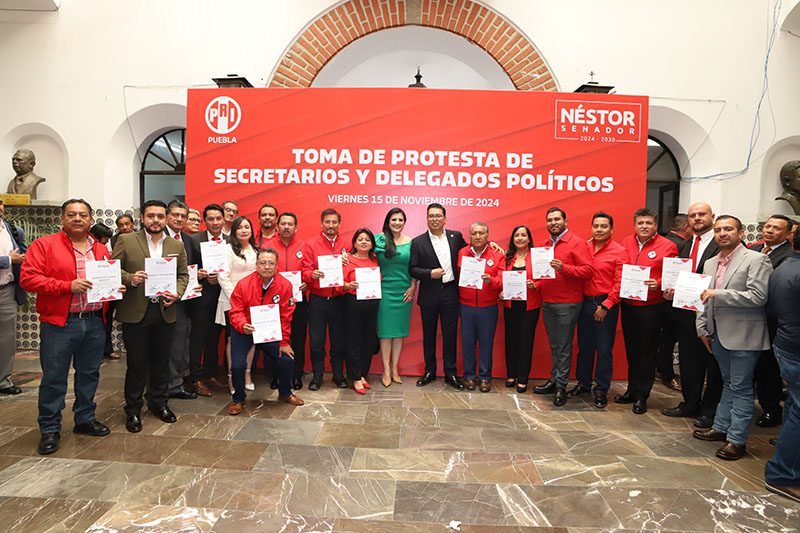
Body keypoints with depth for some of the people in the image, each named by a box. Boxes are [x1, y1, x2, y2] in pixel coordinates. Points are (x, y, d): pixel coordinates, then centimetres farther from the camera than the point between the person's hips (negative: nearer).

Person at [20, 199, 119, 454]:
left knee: (89, 374, 14)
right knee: (54, 378, 4)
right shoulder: (44, 245, -2)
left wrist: (116, 288, 0)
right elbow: (28, 278, -11)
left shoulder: (101, 249, 13)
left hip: (94, 322, 5)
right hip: (59, 324, -4)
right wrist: (68, 285, -19)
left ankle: (85, 419, 30)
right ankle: (50, 429, 18)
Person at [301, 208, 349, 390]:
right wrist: (312, 275, -25)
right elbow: (305, 272, -4)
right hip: (317, 300, -1)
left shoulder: (345, 245, 5)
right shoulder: (311, 245, 0)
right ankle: (317, 375, 19)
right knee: (316, 340, 5)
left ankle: (338, 374, 24)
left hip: (338, 300, 1)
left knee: (338, 339, 9)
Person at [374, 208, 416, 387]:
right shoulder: (379, 239, -2)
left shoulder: (410, 242, 4)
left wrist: (413, 287, -1)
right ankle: (386, 370, 13)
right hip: (385, 290, -2)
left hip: (404, 291, 2)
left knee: (399, 330, 9)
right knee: (385, 330, 3)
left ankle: (394, 368, 21)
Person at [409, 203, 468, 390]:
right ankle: (429, 371, 25)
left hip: (450, 292, 1)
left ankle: (450, 373, 18)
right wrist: (430, 273, -17)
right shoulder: (418, 242, -2)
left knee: (450, 334, 6)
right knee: (429, 335, 11)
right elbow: (412, 269, -3)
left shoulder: (456, 236, 4)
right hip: (429, 295, -1)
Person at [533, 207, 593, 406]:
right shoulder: (546, 245, 15)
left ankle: (561, 386, 8)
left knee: (564, 346, 0)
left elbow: (588, 270, -14)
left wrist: (563, 267, -24)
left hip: (567, 303, -6)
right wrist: (536, 284, 7)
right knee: (554, 345, 13)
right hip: (547, 302, 7)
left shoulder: (577, 243, -6)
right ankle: (554, 380, 22)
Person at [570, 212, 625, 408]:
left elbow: (620, 283, -10)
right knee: (584, 346, 14)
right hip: (585, 302, 4)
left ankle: (601, 390, 16)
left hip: (606, 305, -4)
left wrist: (605, 306, -14)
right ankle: (583, 383, 28)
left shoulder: (619, 251, -6)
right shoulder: (584, 247, 6)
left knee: (604, 349, 4)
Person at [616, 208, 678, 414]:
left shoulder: (667, 246, -4)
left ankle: (642, 395, 16)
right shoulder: (625, 243, 8)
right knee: (631, 350, 14)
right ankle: (632, 390, 27)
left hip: (651, 307, -4)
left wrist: (658, 284, -22)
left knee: (647, 352, 5)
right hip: (627, 305, 4)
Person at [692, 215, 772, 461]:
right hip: (718, 334, 7)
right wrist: (703, 328, 10)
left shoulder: (756, 260, -9)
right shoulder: (710, 263, 12)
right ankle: (720, 427, 29)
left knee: (740, 387, 2)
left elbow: (758, 297, -19)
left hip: (743, 336, -7)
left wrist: (718, 294, -20)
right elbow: (705, 299, 16)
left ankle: (736, 439, 11)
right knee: (728, 384, 19)